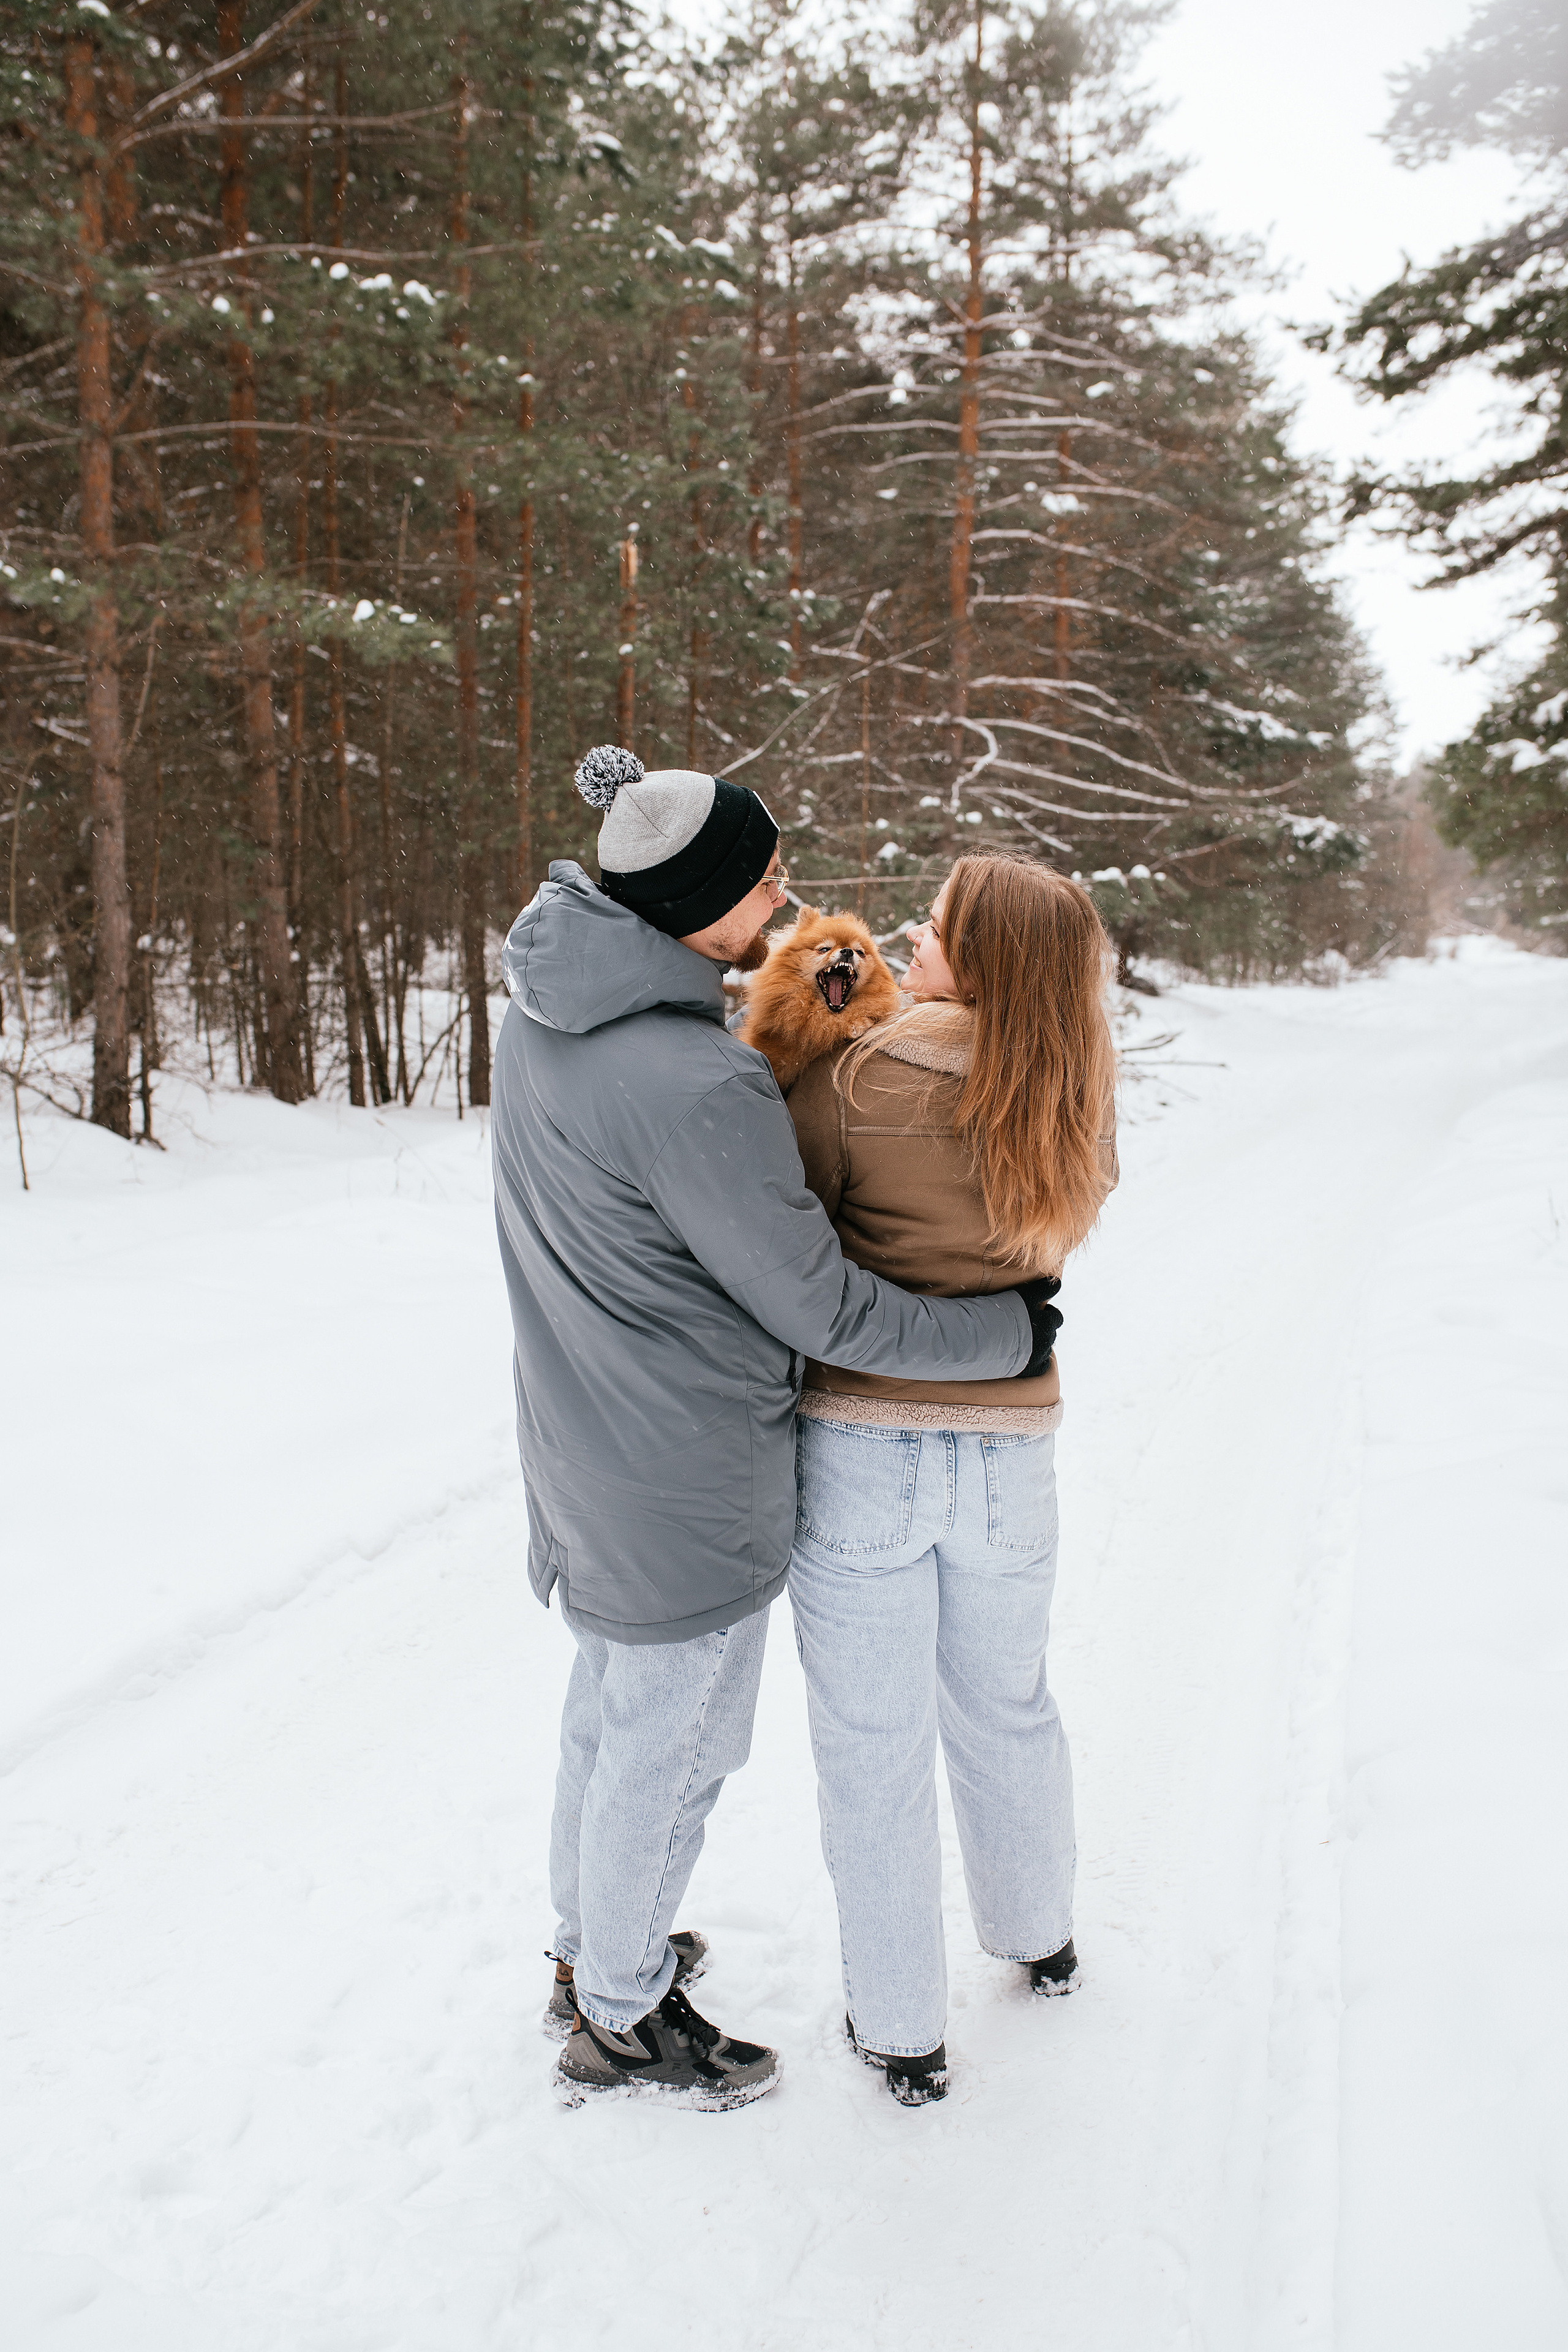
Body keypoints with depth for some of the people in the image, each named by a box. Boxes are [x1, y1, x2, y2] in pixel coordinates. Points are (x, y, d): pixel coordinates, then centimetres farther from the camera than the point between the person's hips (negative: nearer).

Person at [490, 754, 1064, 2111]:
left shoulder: (543, 1012, -4)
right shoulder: (697, 1089, -32)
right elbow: (822, 1312, -23)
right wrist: (1010, 1335, -10)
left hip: (588, 1445, 9)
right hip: (686, 1484, -9)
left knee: (611, 1698, 26)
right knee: (672, 1744, 13)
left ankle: (591, 1946, 49)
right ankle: (622, 2023, 35)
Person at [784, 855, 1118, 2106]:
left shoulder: (857, 1082, -17)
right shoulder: (1083, 1110, 0)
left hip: (861, 1449, -4)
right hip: (1011, 1450, 5)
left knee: (873, 1746, 11)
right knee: (1006, 1706, 27)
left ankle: (903, 2033, 26)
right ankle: (1040, 1938, 49)